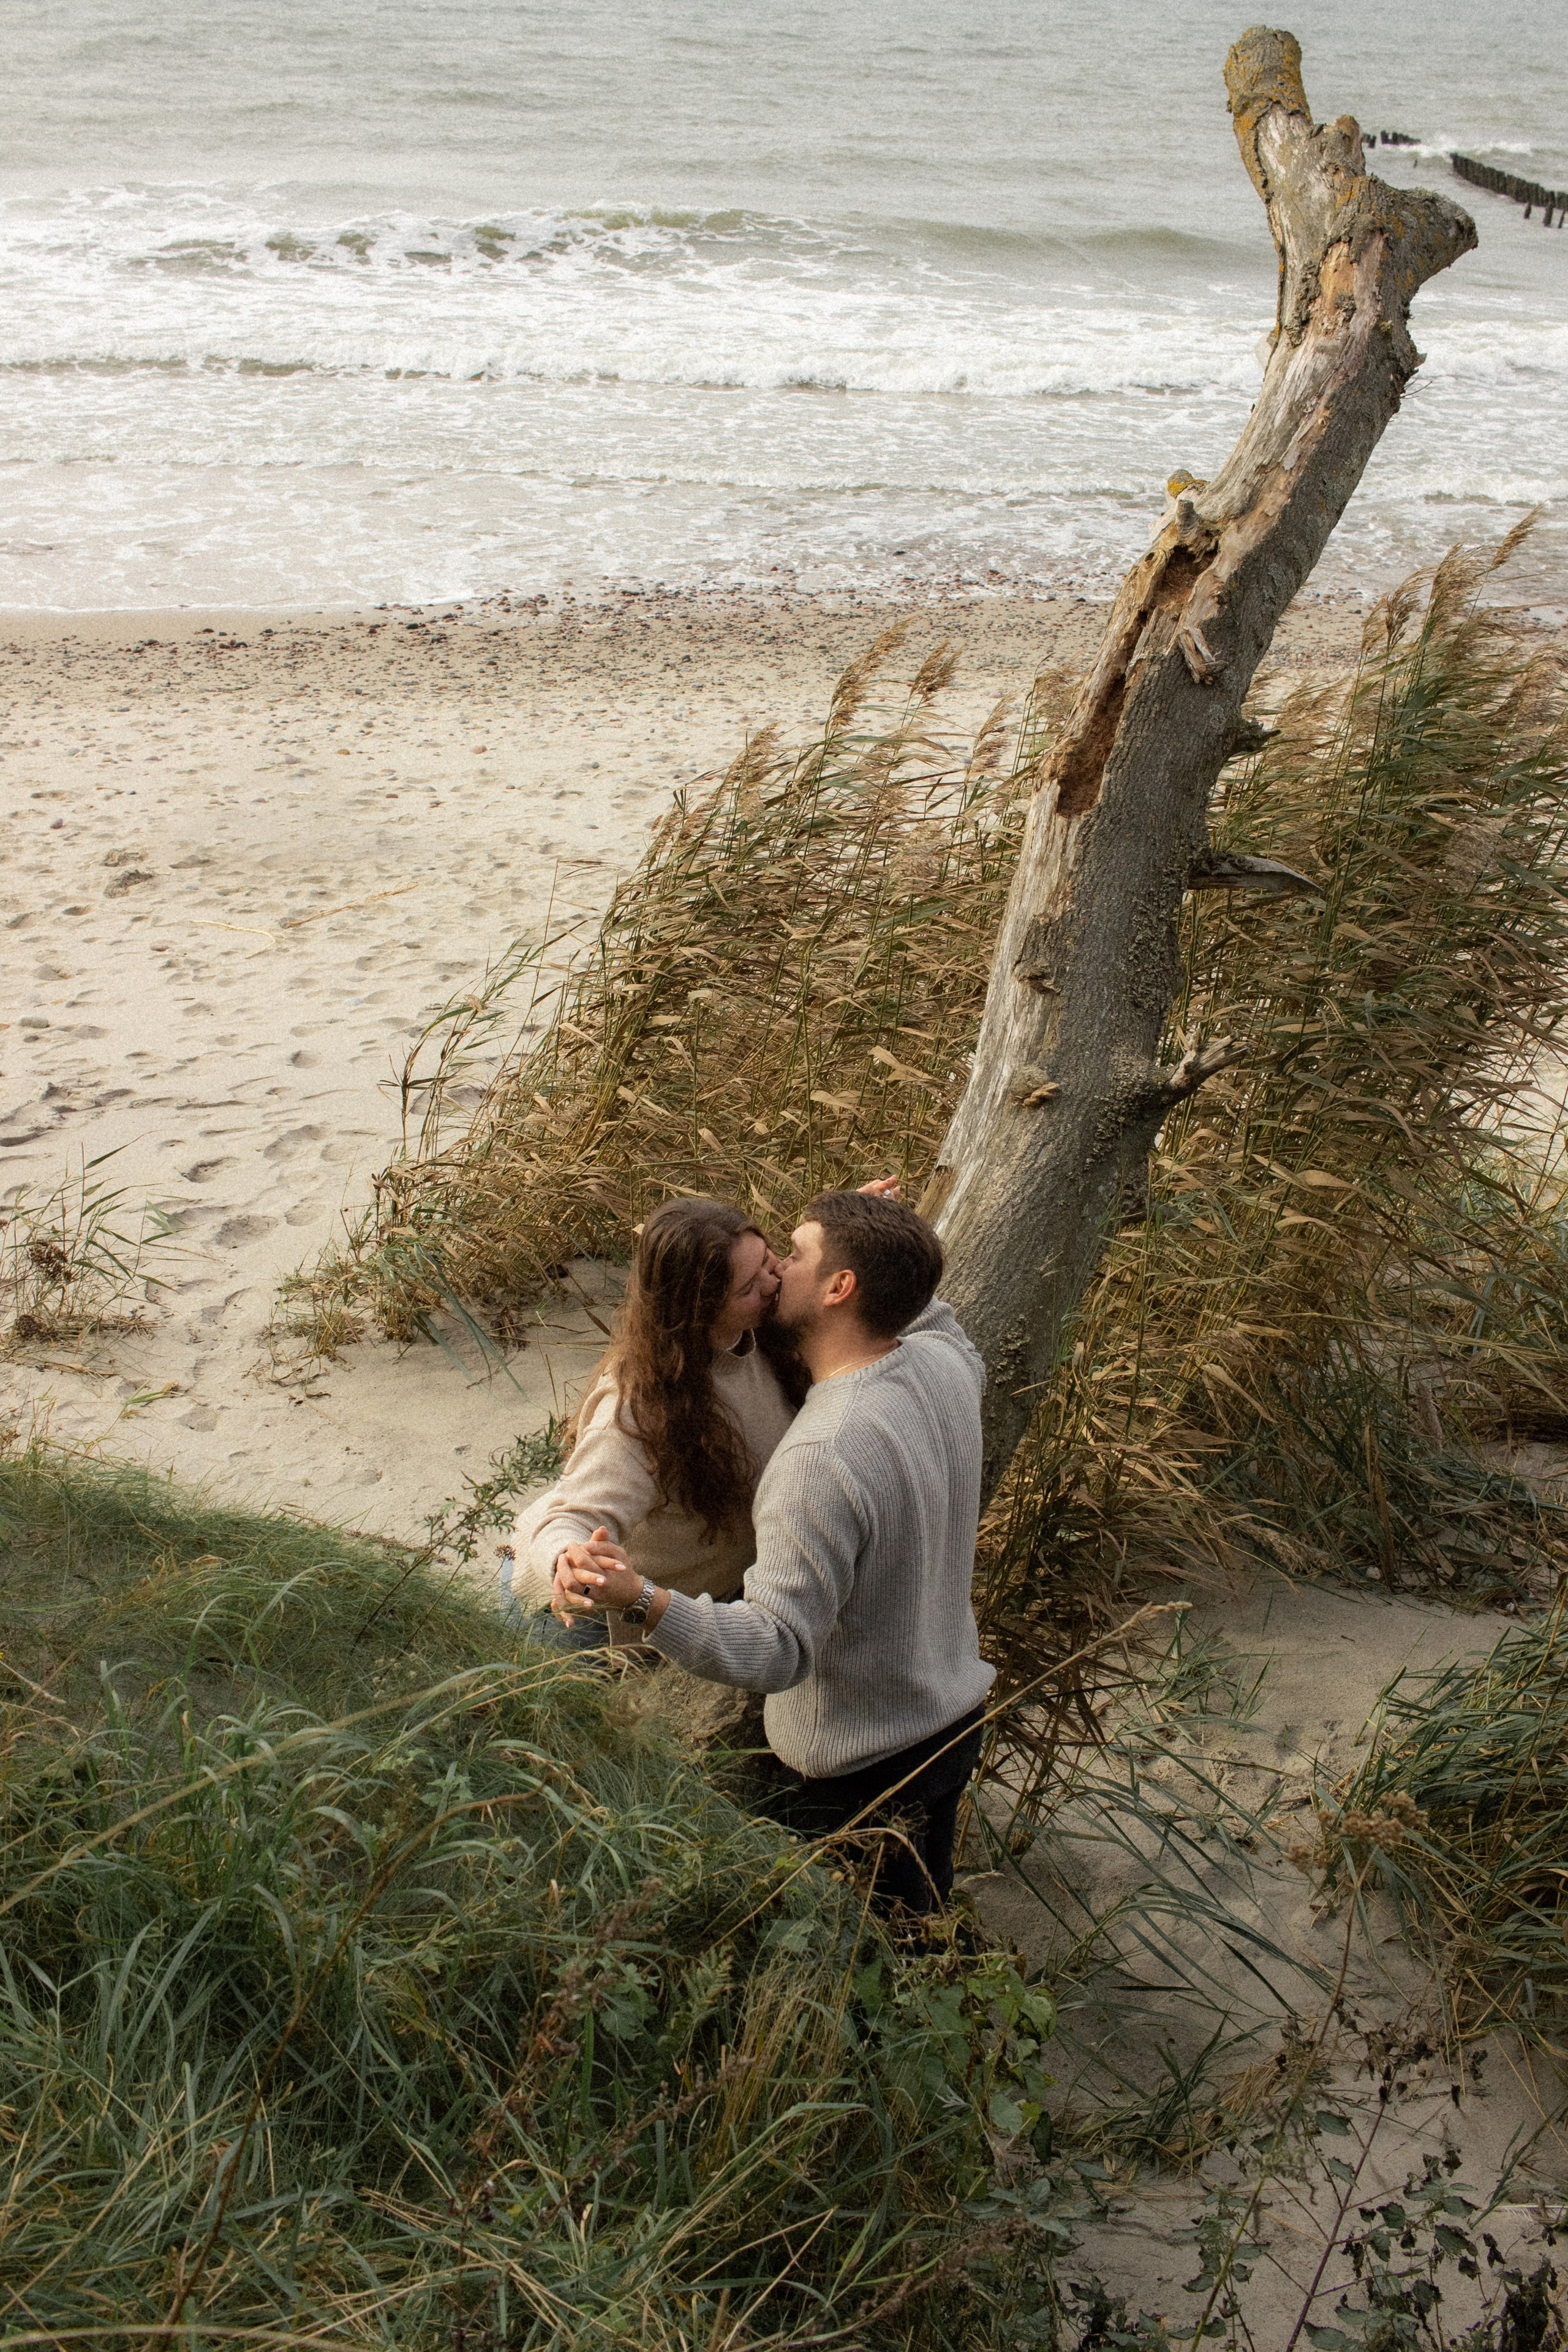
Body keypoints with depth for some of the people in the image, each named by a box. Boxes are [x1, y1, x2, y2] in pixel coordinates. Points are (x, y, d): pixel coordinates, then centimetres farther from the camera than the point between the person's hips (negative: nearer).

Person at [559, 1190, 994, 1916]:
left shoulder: (825, 1456, -34)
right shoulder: (947, 1362, -9)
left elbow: (777, 1647, -34)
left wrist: (644, 1600, -47)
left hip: (864, 1769, -8)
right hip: (957, 1717, 8)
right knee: (925, 1919, 29)